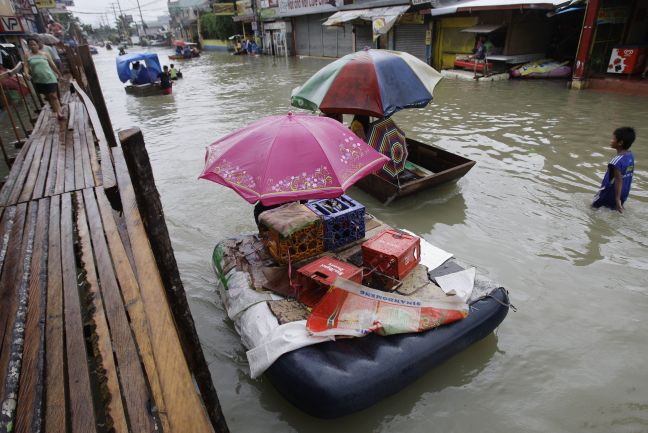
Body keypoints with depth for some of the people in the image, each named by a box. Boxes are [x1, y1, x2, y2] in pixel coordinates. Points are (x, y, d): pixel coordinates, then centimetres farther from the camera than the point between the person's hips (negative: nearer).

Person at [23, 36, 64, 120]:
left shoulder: (45, 54, 3)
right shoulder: (27, 56, 5)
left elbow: (53, 65, 7)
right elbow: (26, 66, 0)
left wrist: (59, 75, 10)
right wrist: (26, 73, -20)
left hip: (50, 78, -2)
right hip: (38, 80, 3)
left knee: (53, 96, -9)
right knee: (48, 97, 12)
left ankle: (59, 113, -10)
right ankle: (55, 111, 22)